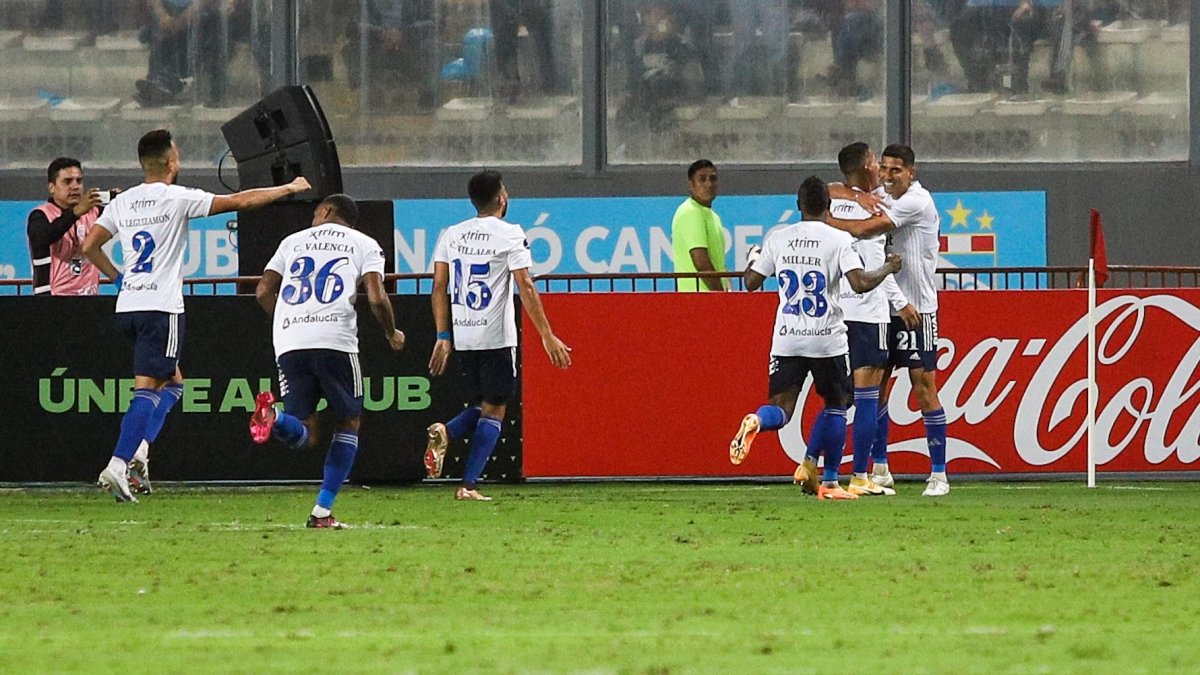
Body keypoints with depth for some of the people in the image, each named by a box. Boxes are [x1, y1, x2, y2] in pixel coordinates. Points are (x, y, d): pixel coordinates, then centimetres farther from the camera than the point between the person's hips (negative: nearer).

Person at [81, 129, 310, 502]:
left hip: (127, 305, 7)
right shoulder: (177, 198, -7)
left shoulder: (121, 202, 9)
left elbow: (89, 246, 12)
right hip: (161, 306, -7)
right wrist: (288, 189, 7)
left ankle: (139, 451, 5)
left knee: (172, 382, 19)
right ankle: (118, 466, -18)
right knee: (147, 390, -8)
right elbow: (239, 201, -4)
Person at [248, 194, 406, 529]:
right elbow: (376, 298, 0)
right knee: (349, 423, 15)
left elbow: (263, 292, 17)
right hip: (335, 341, -2)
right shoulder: (365, 245, 15)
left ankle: (272, 417, -30)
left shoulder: (293, 241, 24)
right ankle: (322, 512, 4)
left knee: (305, 435, 7)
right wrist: (391, 333, 19)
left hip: (289, 345, 2)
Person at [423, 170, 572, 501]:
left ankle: (445, 433, -8)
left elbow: (439, 287, 8)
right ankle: (469, 485, -7)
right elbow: (526, 287, -10)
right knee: (494, 411, 2)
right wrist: (547, 336, -8)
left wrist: (443, 337, 13)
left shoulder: (451, 235, 9)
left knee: (485, 405, 20)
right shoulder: (510, 234, -7)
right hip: (496, 337, -5)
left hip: (462, 337, 5)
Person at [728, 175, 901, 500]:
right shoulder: (838, 239, -6)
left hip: (786, 339, 2)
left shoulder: (777, 238, 3)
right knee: (836, 406, 16)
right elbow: (860, 283, -16)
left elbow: (752, 282, 8)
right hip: (827, 339, -2)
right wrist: (888, 267, 3)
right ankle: (829, 482, 14)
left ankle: (756, 421, -36)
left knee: (781, 410, 1)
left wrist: (753, 259, 30)